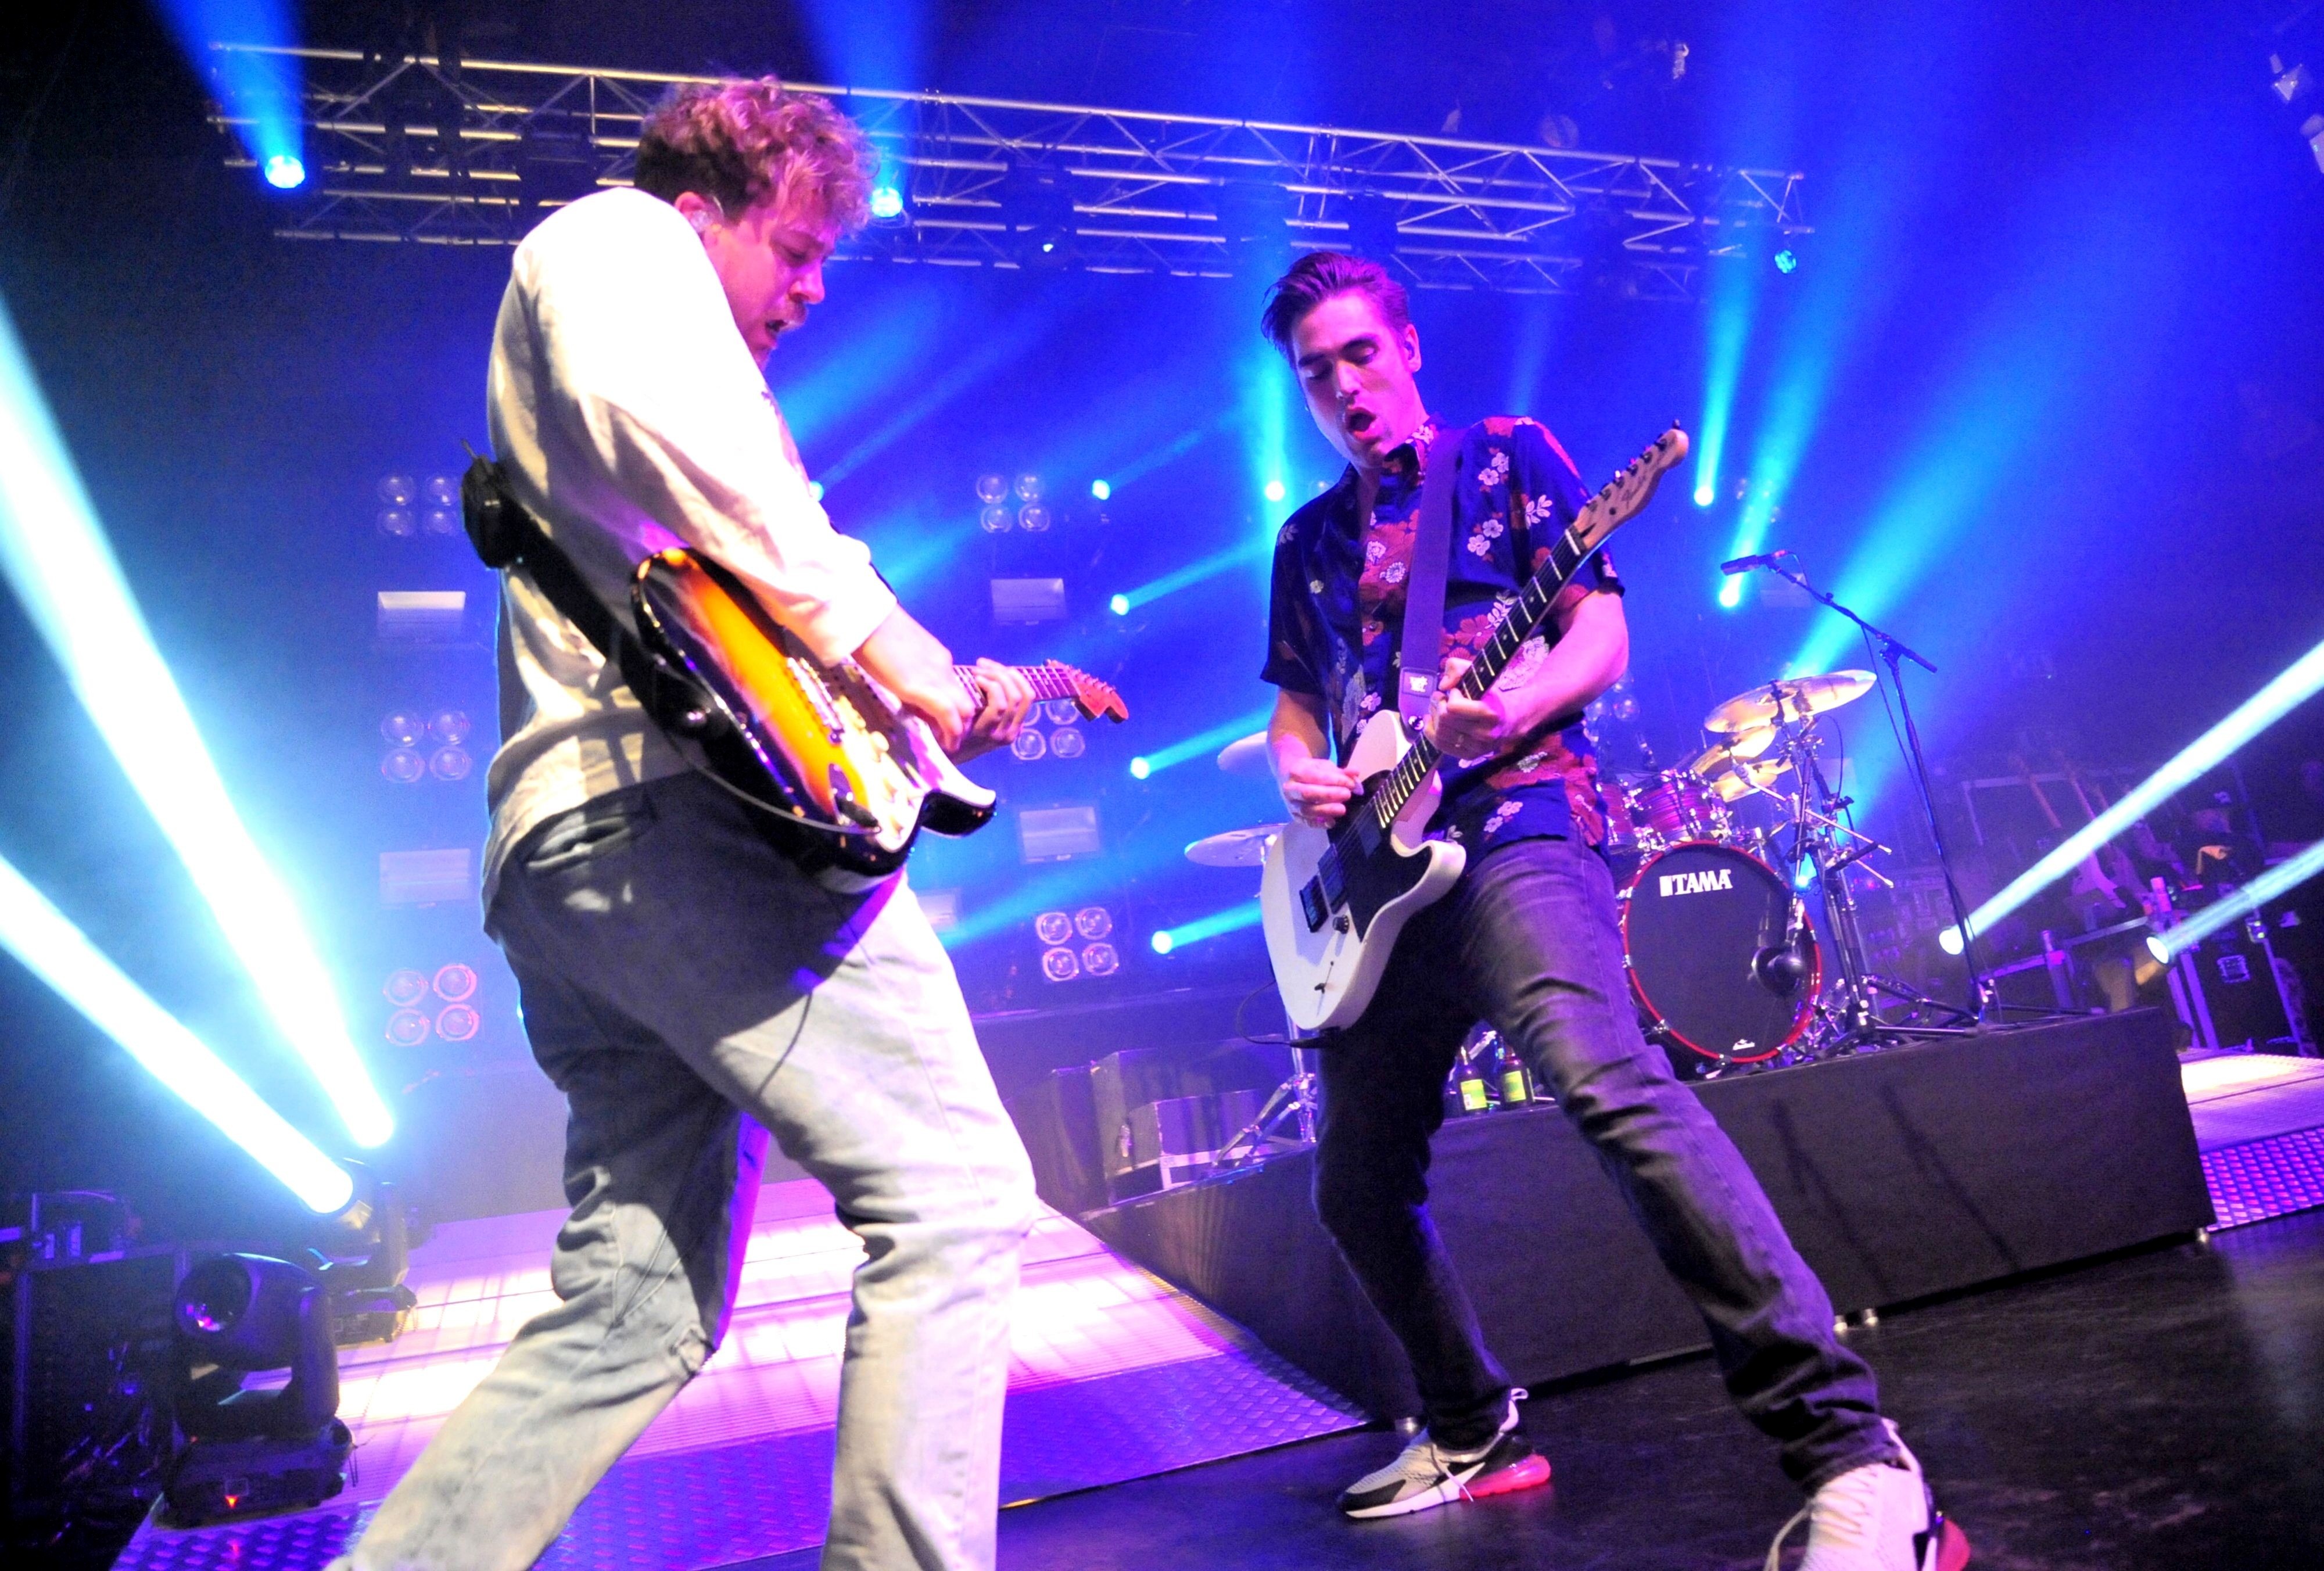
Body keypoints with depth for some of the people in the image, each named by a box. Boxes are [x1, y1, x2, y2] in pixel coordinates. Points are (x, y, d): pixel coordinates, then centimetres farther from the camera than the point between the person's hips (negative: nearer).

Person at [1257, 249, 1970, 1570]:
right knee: (1358, 1186, 8)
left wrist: (1511, 707, -21)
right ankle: (1475, 1433, 29)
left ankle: (1852, 1454, -25)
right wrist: (1300, 771, 2)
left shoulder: (1510, 457, 8)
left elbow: (1602, 633, -1)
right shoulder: (1309, 541, 22)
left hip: (1514, 822, -6)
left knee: (1609, 1085, -32)